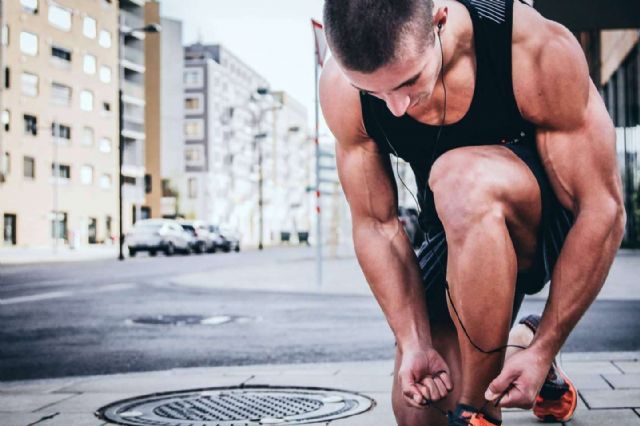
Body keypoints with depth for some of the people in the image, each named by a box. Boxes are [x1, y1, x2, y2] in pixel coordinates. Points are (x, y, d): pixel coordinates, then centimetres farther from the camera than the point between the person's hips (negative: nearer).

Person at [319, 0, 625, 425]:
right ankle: (517, 341, 26)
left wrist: (544, 350, -25)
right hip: (460, 234, 4)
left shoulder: (539, 50, -30)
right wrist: (415, 344, -19)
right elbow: (376, 225, -11)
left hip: (553, 220, -3)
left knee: (461, 179, -37)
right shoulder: (342, 89, -20)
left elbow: (603, 210, -24)